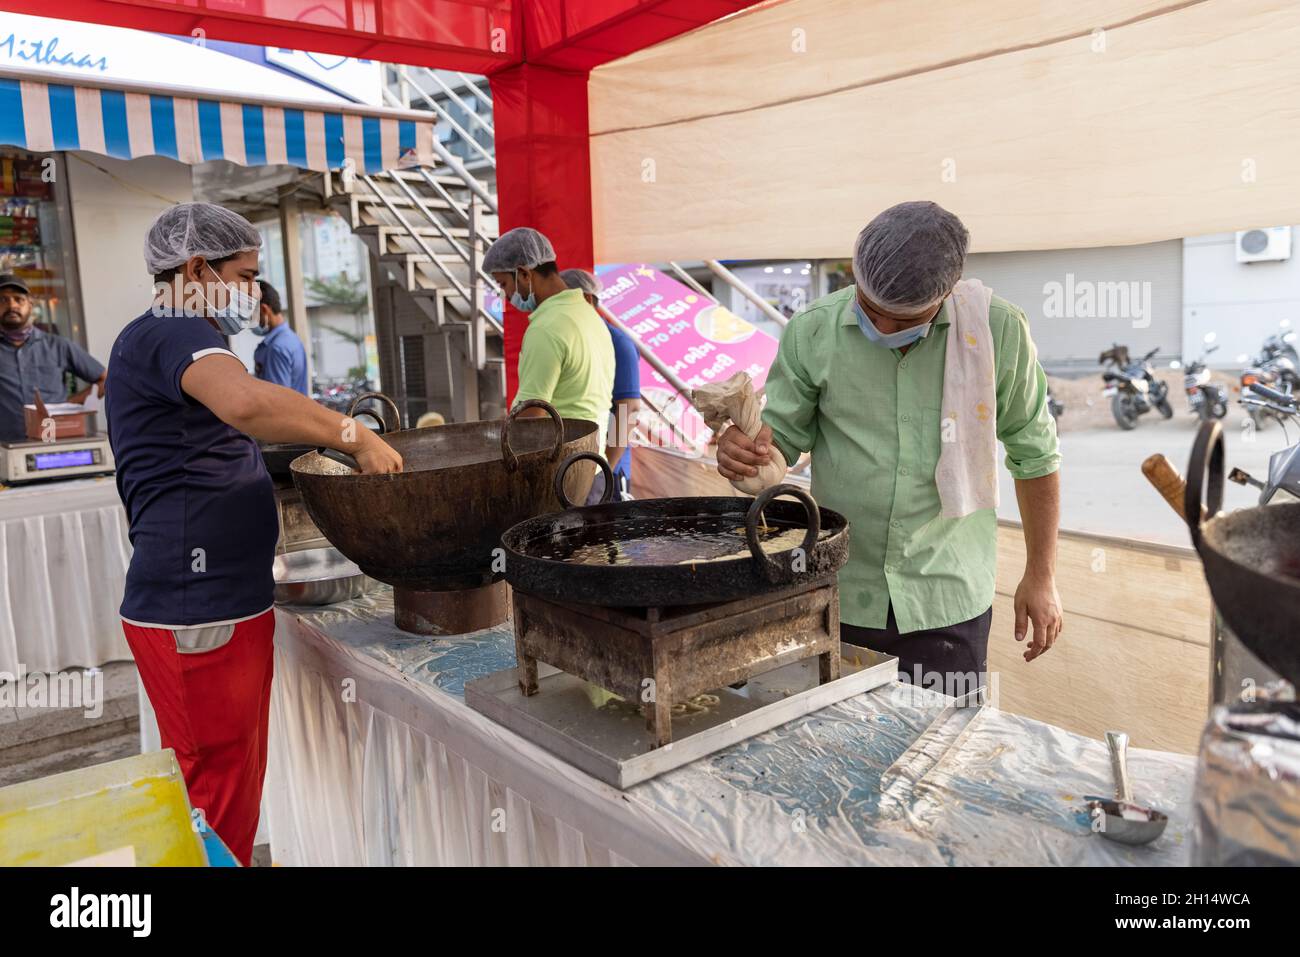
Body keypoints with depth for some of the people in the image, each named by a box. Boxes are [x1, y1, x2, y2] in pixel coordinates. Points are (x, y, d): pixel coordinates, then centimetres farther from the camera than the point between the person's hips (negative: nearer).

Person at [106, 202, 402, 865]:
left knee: (224, 793, 18)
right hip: (199, 615, -10)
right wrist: (355, 437, -24)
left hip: (216, 603, 10)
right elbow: (247, 402, -35)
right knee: (221, 806, -1)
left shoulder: (158, 339, 21)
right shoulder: (172, 333, -13)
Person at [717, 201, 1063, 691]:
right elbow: (782, 434, 1)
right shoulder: (812, 330, -8)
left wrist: (1041, 576, 5)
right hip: (839, 594, 1)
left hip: (947, 601, -1)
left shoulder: (998, 330, -8)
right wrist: (745, 449, -23)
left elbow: (1034, 454, 2)